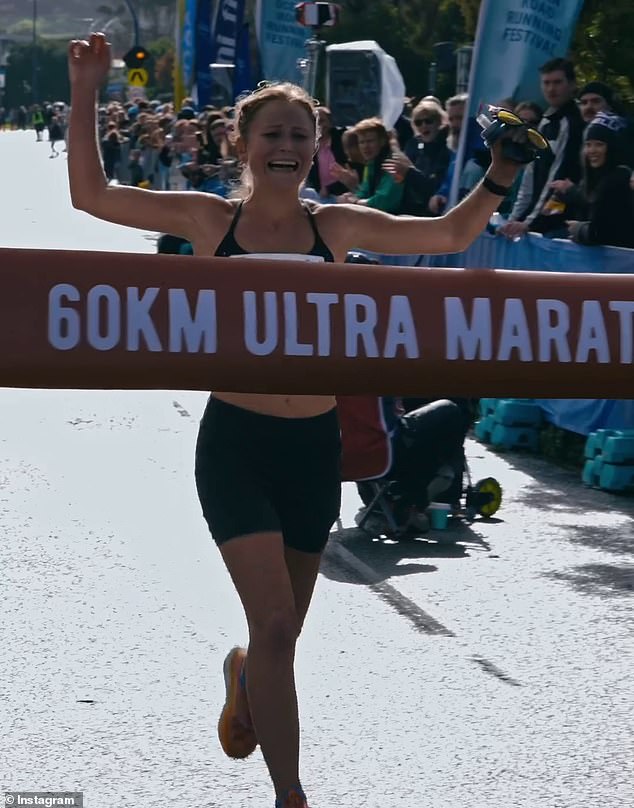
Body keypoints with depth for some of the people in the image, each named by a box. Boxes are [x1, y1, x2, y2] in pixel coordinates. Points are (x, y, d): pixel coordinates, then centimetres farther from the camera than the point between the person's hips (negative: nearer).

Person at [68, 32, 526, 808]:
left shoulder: (337, 226, 2)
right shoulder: (209, 219, -3)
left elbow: (451, 235, 7)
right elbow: (92, 194, -7)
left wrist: (499, 176, -7)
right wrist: (85, 93, -13)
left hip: (313, 445, 3)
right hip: (235, 442, -3)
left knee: (282, 631, 15)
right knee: (276, 625, -15)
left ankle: (244, 680, 52)